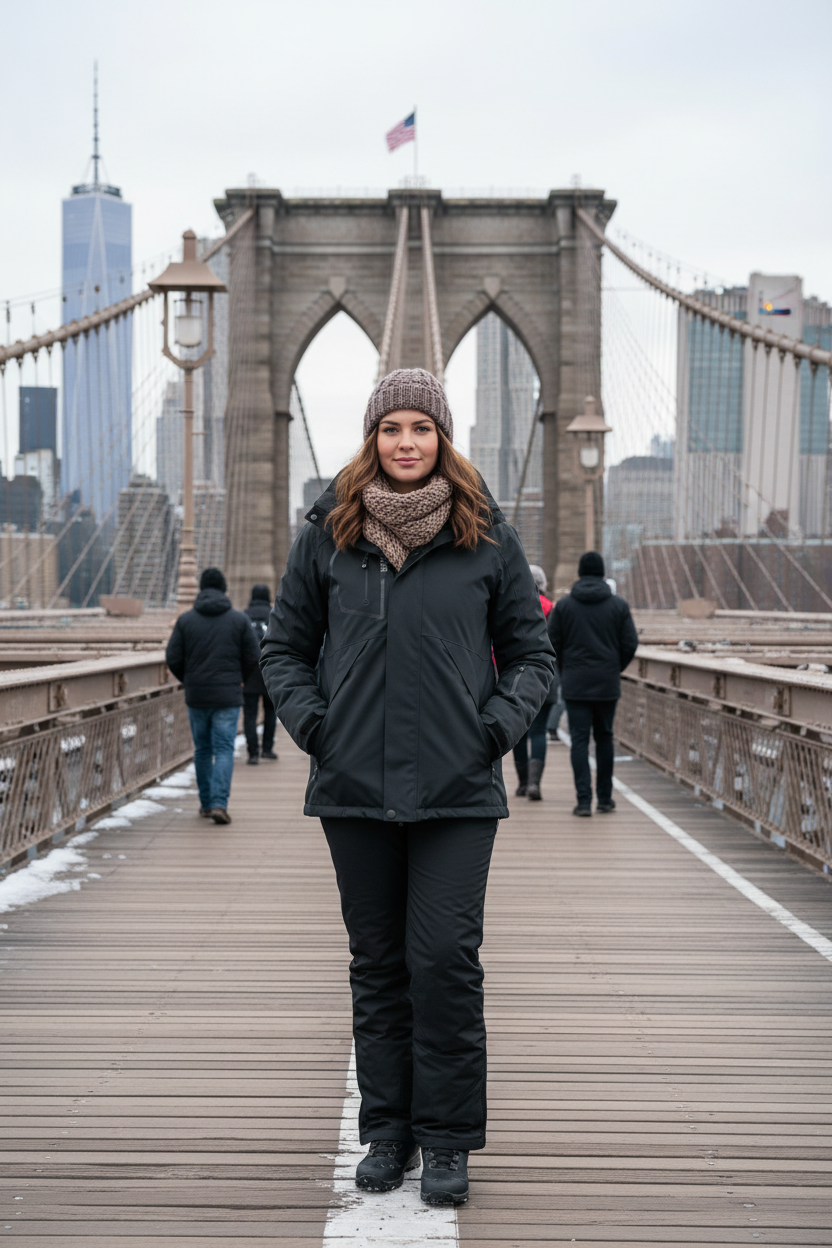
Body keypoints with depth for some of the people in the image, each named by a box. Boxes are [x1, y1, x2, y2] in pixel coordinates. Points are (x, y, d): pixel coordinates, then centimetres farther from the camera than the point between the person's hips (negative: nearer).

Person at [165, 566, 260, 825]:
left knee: (202, 750, 14)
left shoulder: (186, 619, 0)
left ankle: (206, 803, 21)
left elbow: (172, 658, -2)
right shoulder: (240, 619, -1)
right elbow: (253, 658, -1)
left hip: (196, 696, 2)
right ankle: (219, 803, -14)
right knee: (224, 750, 0)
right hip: (228, 696, -1)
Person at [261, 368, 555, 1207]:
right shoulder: (327, 534, 5)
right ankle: (387, 1130, 21)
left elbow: (532, 653, 10)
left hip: (458, 792, -1)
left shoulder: (487, 538, 3)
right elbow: (284, 646, 13)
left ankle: (447, 1140, 9)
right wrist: (311, 724, -1)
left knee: (446, 961, -4)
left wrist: (497, 727, -5)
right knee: (377, 964, 9)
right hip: (355, 789, 2)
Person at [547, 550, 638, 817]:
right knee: (604, 738, 13)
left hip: (575, 684, -1)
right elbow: (630, 643, -1)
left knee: (579, 740, -1)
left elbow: (552, 643, -1)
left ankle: (583, 800, -8)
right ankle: (604, 798, 17)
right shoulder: (618, 605, 0)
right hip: (607, 684, 1)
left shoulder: (564, 604, -1)